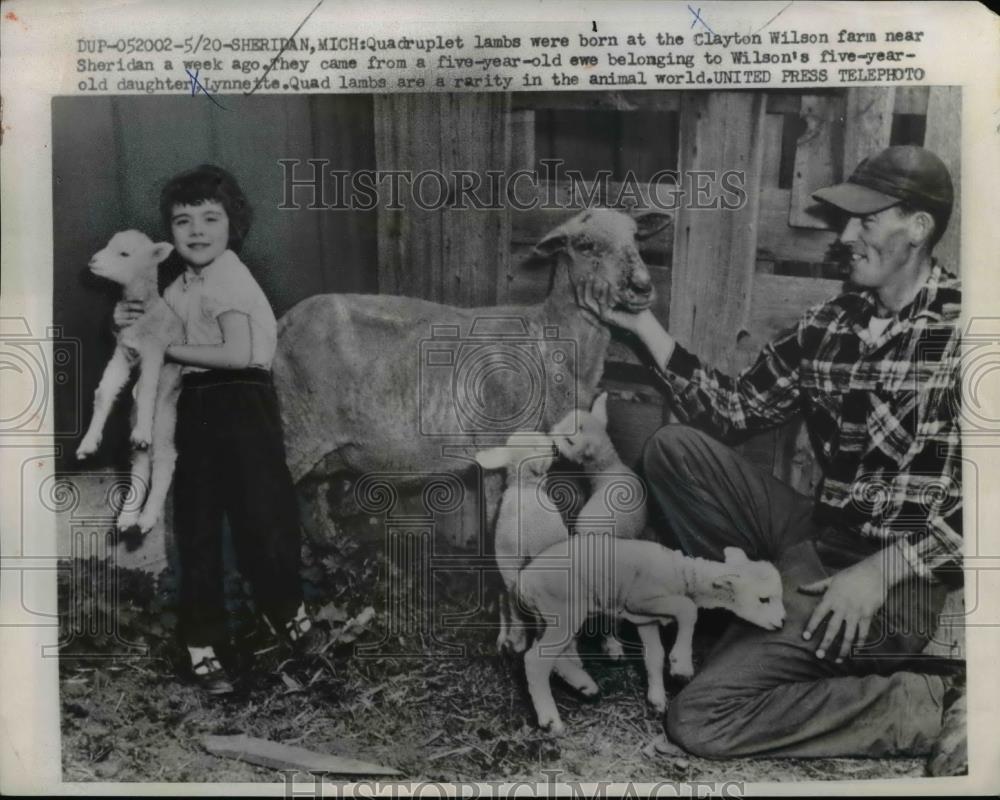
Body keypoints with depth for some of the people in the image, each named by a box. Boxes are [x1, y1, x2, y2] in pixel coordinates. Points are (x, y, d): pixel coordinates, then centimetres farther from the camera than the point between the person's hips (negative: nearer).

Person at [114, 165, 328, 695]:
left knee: (262, 513, -2)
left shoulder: (229, 279, -10)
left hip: (241, 405, -7)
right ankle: (202, 644, 19)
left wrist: (168, 346, -13)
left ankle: (285, 609, 25)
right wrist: (130, 328, 3)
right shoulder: (177, 291, 13)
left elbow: (238, 354, -21)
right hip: (195, 408, 7)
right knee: (196, 527, 7)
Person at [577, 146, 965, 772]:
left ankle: (931, 707, -2)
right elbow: (733, 410, 9)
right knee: (674, 447, -8)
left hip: (905, 580, -6)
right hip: (820, 539, 6)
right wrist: (640, 323, 3)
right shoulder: (827, 326, 7)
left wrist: (881, 571, -21)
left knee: (699, 718, -14)